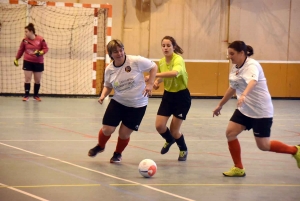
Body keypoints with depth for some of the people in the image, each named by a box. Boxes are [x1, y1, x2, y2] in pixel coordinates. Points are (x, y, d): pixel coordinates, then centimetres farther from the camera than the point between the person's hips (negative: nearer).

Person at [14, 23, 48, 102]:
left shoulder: (40, 39, -13)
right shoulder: (25, 40, -4)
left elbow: (46, 48, -6)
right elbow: (21, 50, 7)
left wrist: (40, 52, -25)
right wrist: (16, 59, 10)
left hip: (38, 63, -1)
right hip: (27, 62, 1)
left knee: (37, 80, 8)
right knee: (27, 79, -3)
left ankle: (36, 95, 23)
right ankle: (26, 96, 1)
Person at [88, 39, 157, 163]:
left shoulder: (136, 61, -18)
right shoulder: (109, 69, -5)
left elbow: (153, 67, -7)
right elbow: (108, 86, 11)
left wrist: (150, 84, -15)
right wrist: (103, 95, -9)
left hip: (137, 105, -2)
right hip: (118, 102, 3)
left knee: (124, 133, 0)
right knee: (107, 129, -5)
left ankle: (118, 154, 32)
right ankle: (100, 146, 30)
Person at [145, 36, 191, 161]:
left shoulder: (178, 59, -23)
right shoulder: (161, 62, -1)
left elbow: (174, 73, -46)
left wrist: (153, 75, -49)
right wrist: (157, 82, -4)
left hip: (182, 97, -6)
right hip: (168, 95, 6)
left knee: (174, 131, -2)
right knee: (159, 126, -5)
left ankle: (183, 150, 29)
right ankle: (169, 140, 31)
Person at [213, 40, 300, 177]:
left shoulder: (251, 66, -21)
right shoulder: (235, 68, 6)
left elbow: (253, 81, -43)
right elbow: (232, 88, 22)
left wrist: (244, 95, -62)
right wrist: (220, 105, 28)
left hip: (261, 111, -8)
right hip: (244, 109, 8)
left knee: (263, 145, -4)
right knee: (230, 132, -6)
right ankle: (238, 169, 6)